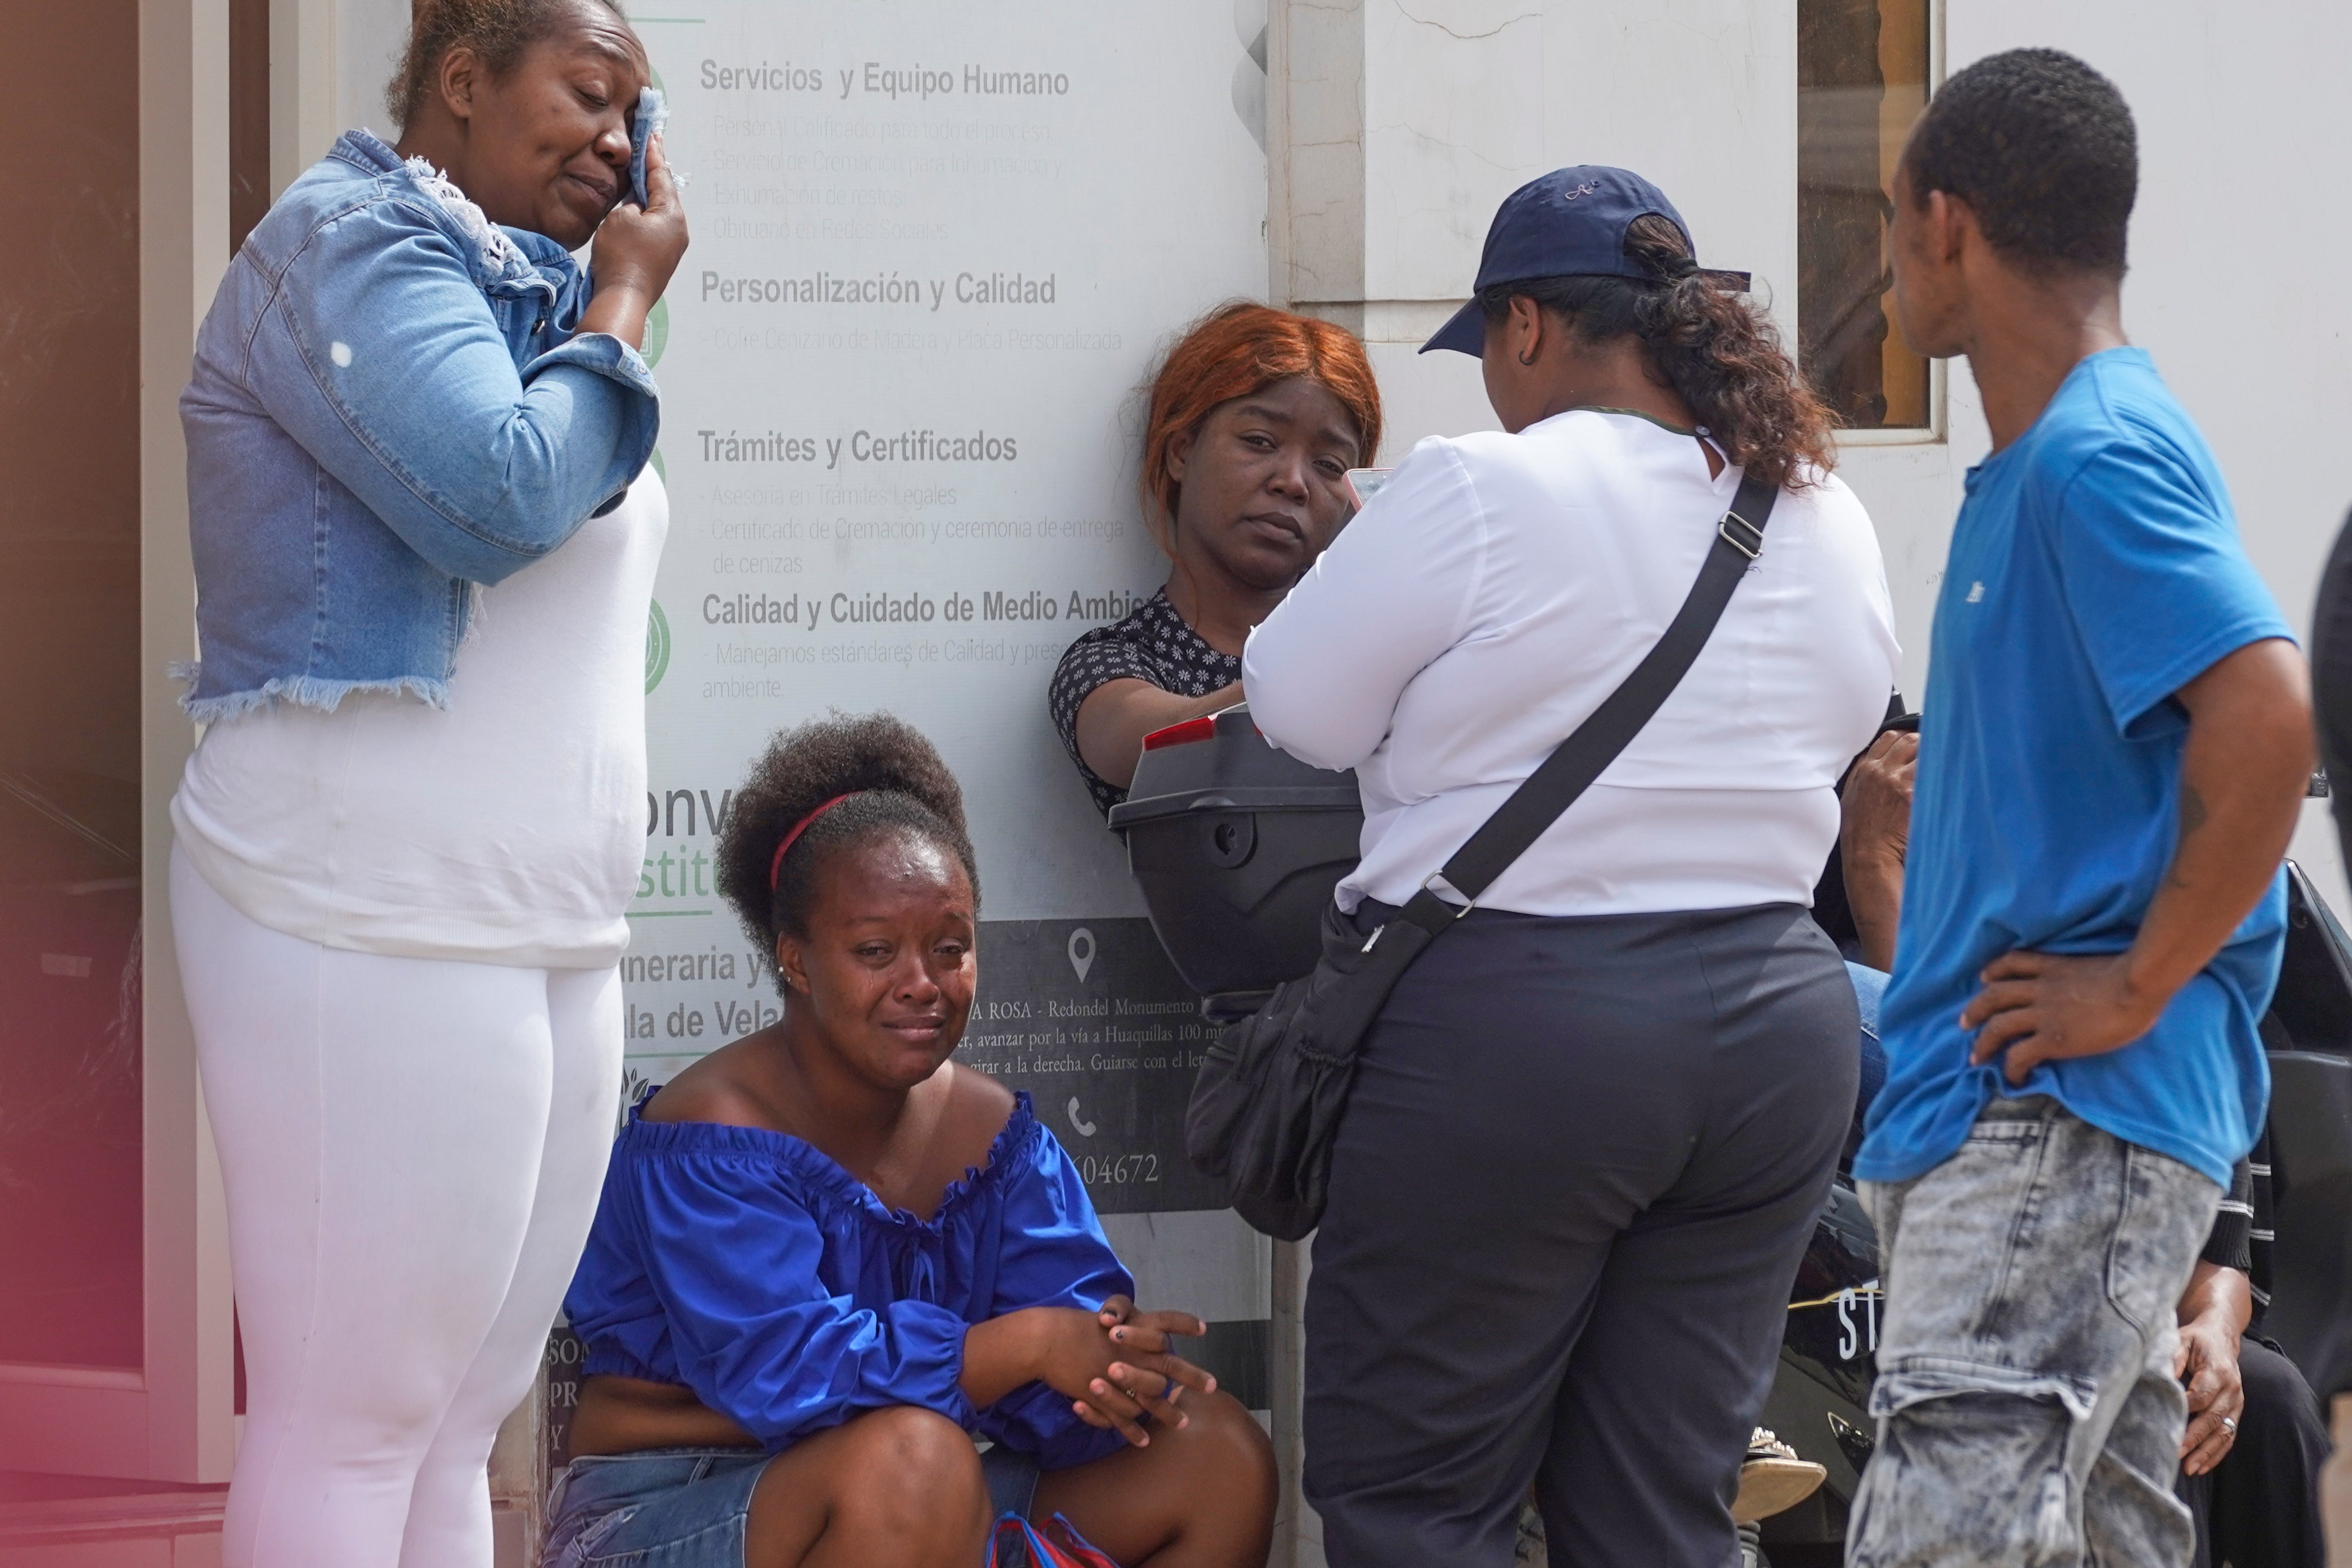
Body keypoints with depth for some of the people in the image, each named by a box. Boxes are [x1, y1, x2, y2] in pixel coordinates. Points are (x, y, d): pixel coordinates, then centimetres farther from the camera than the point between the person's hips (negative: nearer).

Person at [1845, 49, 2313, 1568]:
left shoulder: (2100, 458, -14)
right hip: (1996, 1114, 10)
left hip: (2067, 1124, -10)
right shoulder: (2035, 461, 18)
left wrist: (2142, 990, -21)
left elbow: (2271, 717, -26)